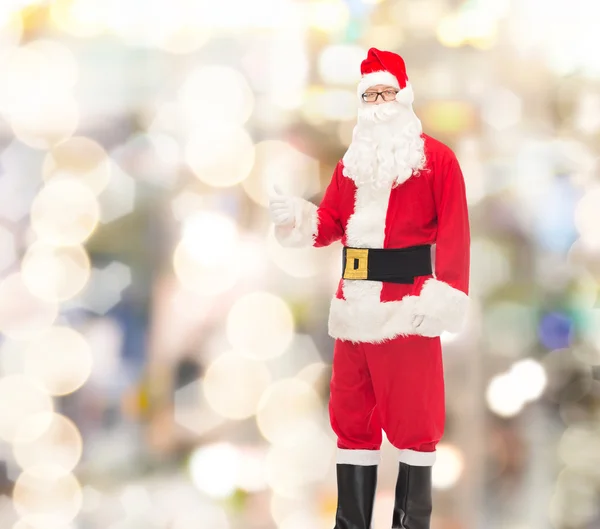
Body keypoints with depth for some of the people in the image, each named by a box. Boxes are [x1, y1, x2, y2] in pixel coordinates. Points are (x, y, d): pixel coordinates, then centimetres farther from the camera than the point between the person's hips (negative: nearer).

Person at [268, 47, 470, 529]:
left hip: (408, 305, -6)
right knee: (351, 415, 9)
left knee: (412, 417, -1)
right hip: (354, 305, 6)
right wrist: (296, 219, -8)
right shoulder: (351, 161, 15)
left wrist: (444, 299, -17)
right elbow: (331, 223, 13)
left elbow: (454, 234, -8)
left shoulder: (437, 158, -3)